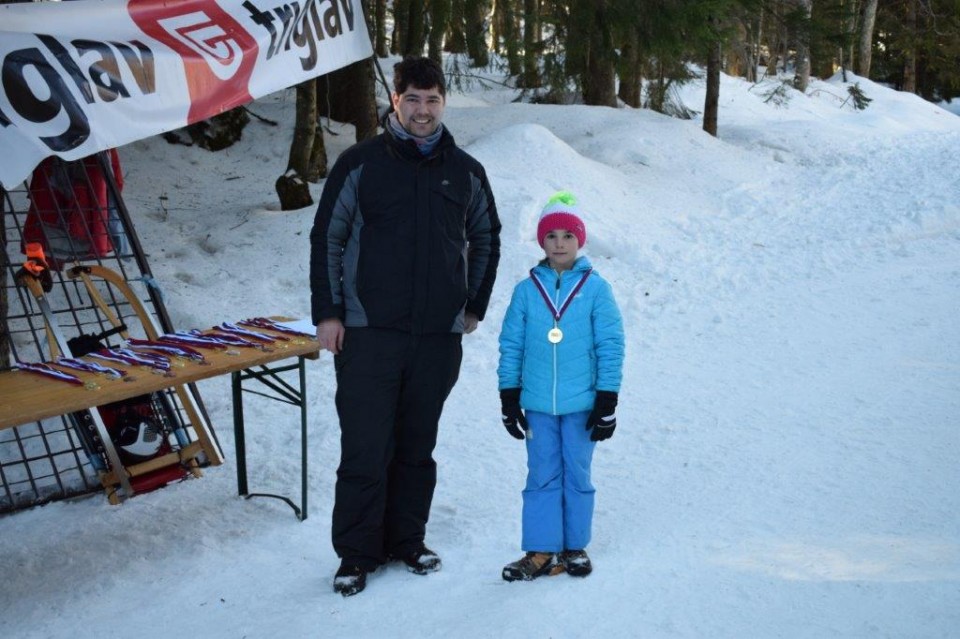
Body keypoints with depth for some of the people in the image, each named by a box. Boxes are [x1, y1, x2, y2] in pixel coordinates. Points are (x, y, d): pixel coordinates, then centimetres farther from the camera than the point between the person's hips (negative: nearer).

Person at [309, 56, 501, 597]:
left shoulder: (465, 172, 9)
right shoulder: (361, 163, 0)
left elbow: (486, 240, 23)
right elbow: (327, 238, 2)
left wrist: (475, 306, 17)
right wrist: (327, 312, -3)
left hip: (439, 336, 3)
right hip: (368, 331, -3)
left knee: (417, 447, 11)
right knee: (365, 449, -3)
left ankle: (407, 540, 25)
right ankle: (357, 554, 9)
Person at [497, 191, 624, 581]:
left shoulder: (595, 288, -4)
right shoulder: (527, 290, 1)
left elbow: (610, 346, -3)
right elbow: (511, 347, 5)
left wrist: (607, 401, -5)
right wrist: (509, 399, 3)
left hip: (582, 404, -1)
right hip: (537, 404, 2)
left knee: (577, 476, 10)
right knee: (541, 476, 7)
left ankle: (575, 547, 23)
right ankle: (540, 552, 14)